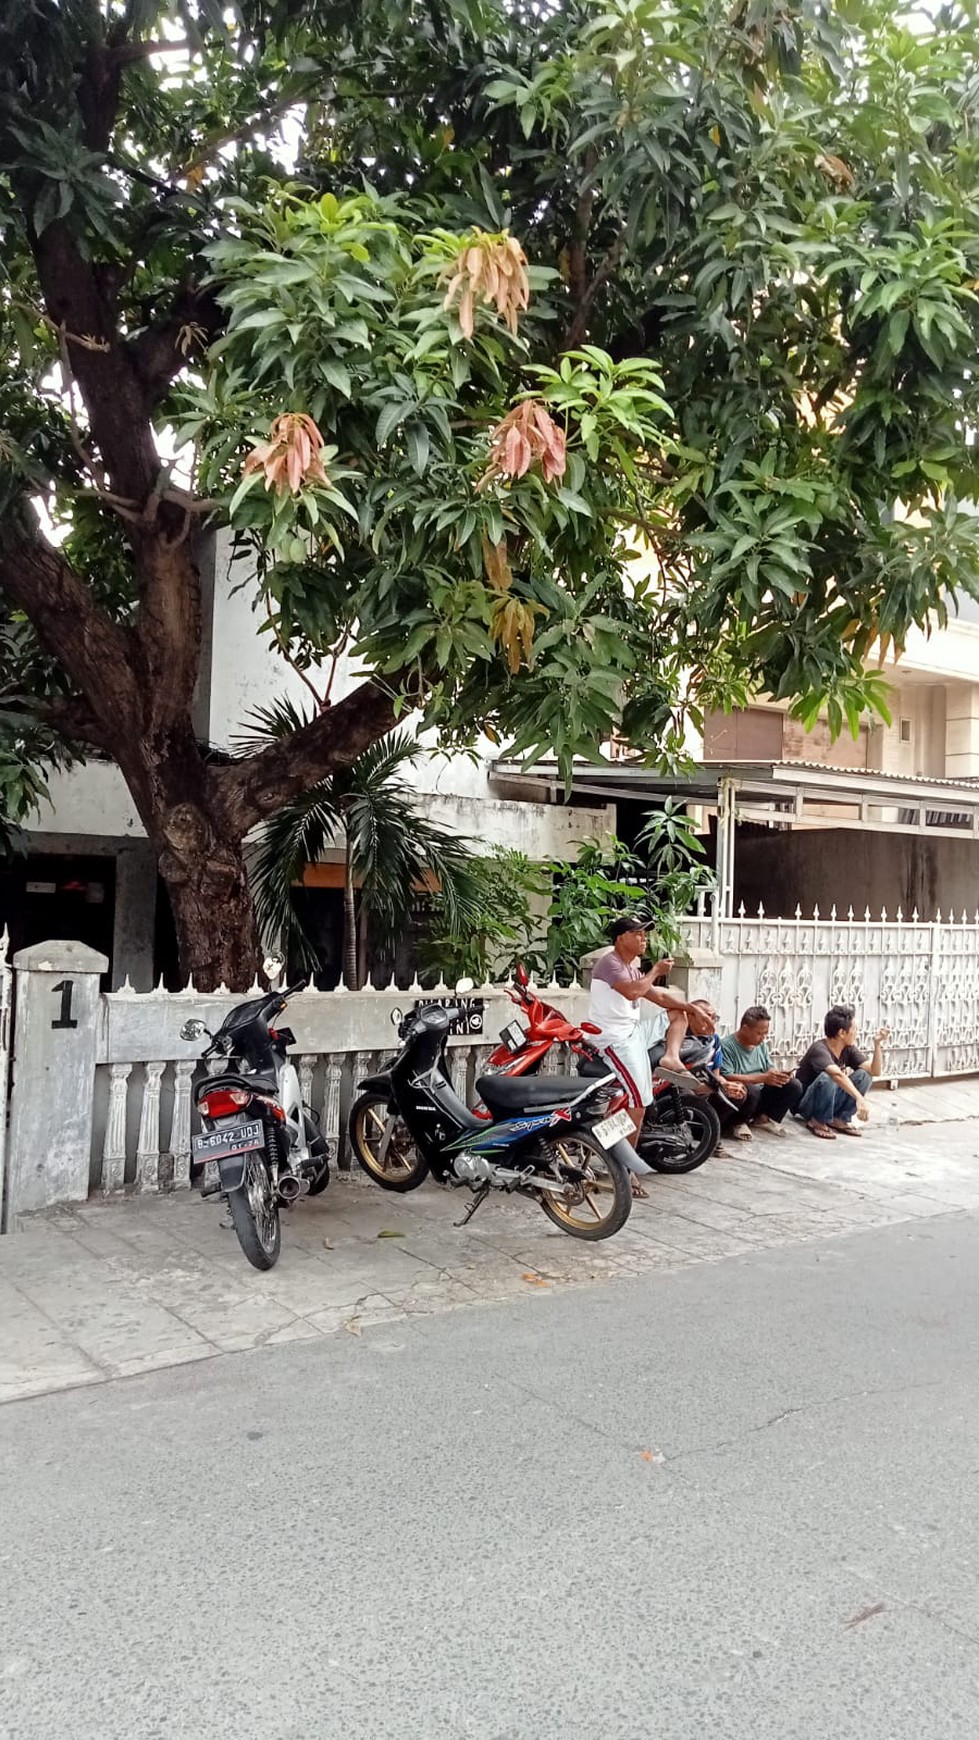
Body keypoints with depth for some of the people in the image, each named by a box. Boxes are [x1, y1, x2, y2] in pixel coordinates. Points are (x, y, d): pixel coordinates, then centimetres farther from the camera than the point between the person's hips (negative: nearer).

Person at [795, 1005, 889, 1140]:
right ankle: (819, 1122, -14)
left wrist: (877, 1044, -20)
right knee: (826, 1078, -36)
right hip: (805, 1104, -7)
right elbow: (837, 1075, -45)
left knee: (863, 1075, -11)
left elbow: (875, 1071, -9)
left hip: (830, 1102, 7)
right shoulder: (819, 1049, -27)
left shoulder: (848, 1049, -3)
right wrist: (859, 1099, -55)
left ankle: (839, 1119, -2)